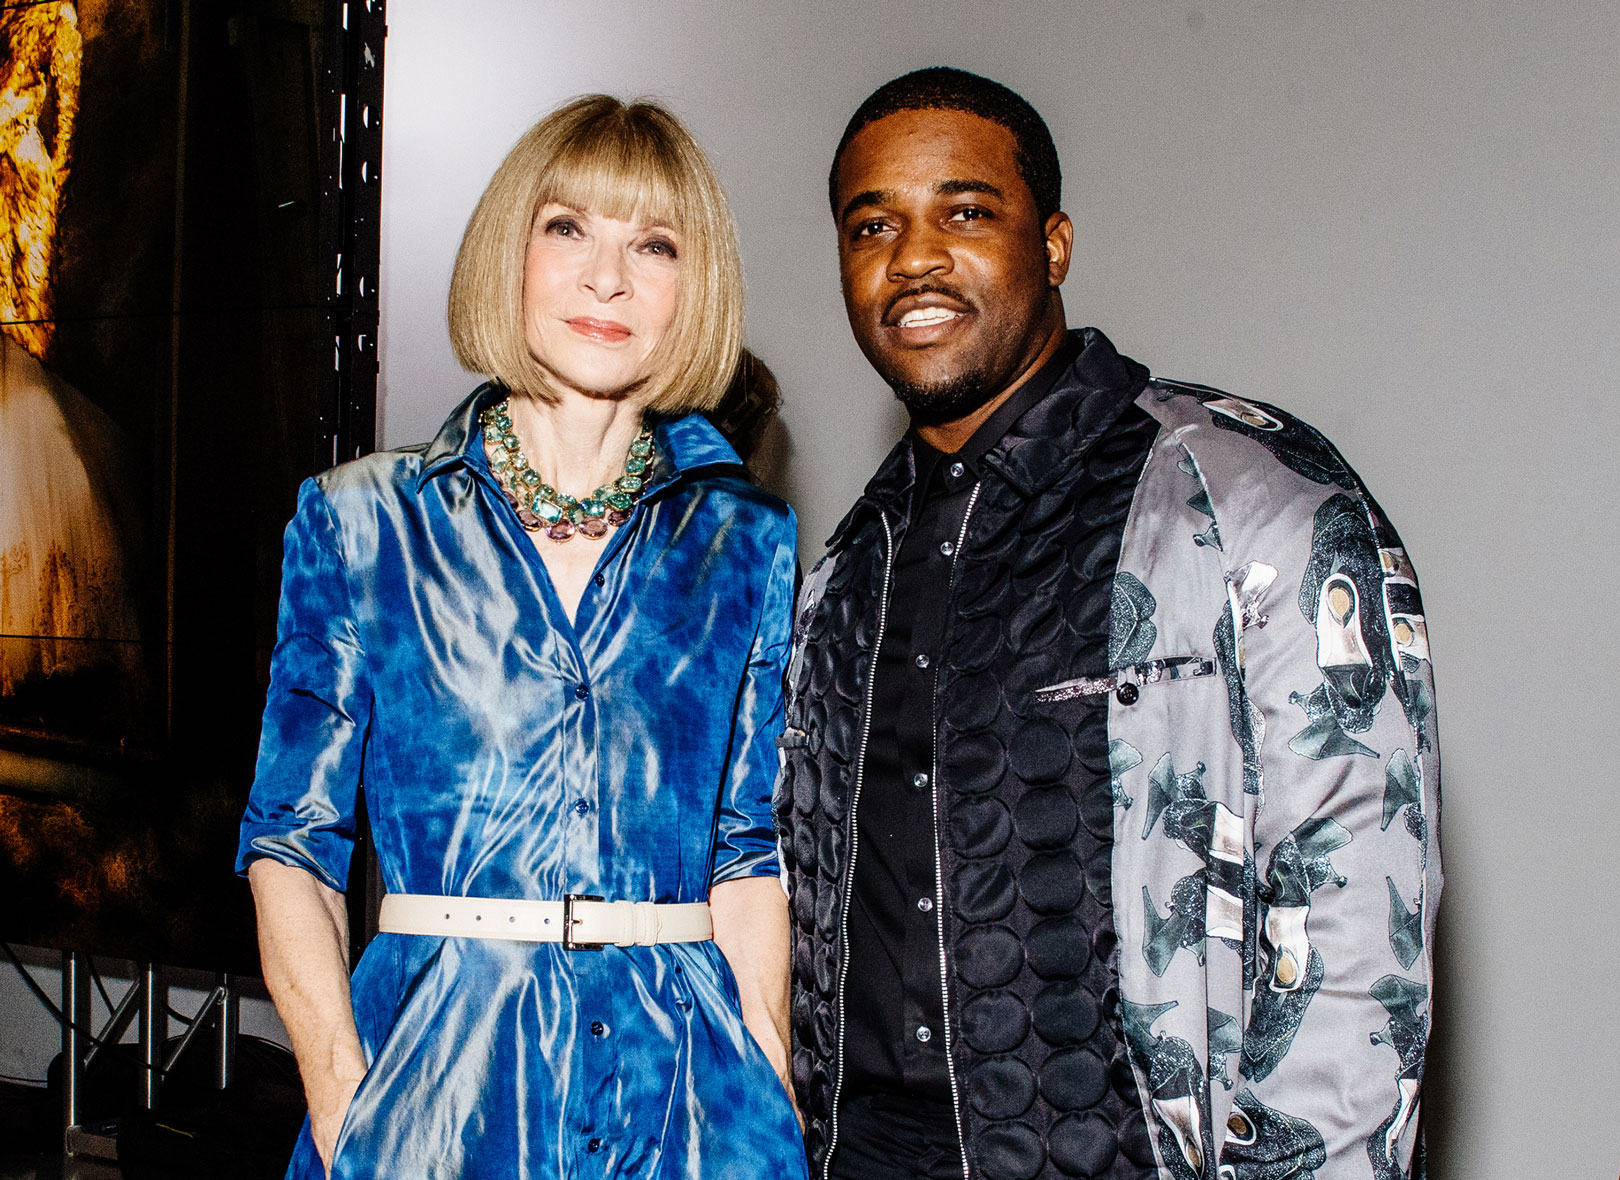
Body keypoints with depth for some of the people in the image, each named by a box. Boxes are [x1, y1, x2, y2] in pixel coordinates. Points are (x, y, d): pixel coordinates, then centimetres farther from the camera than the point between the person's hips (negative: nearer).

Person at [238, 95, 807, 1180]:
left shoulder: (748, 543, 5)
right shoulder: (363, 521, 2)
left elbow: (752, 850, 4)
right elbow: (293, 840, 1)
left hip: (683, 1080, 1)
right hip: (432, 1067, -1)